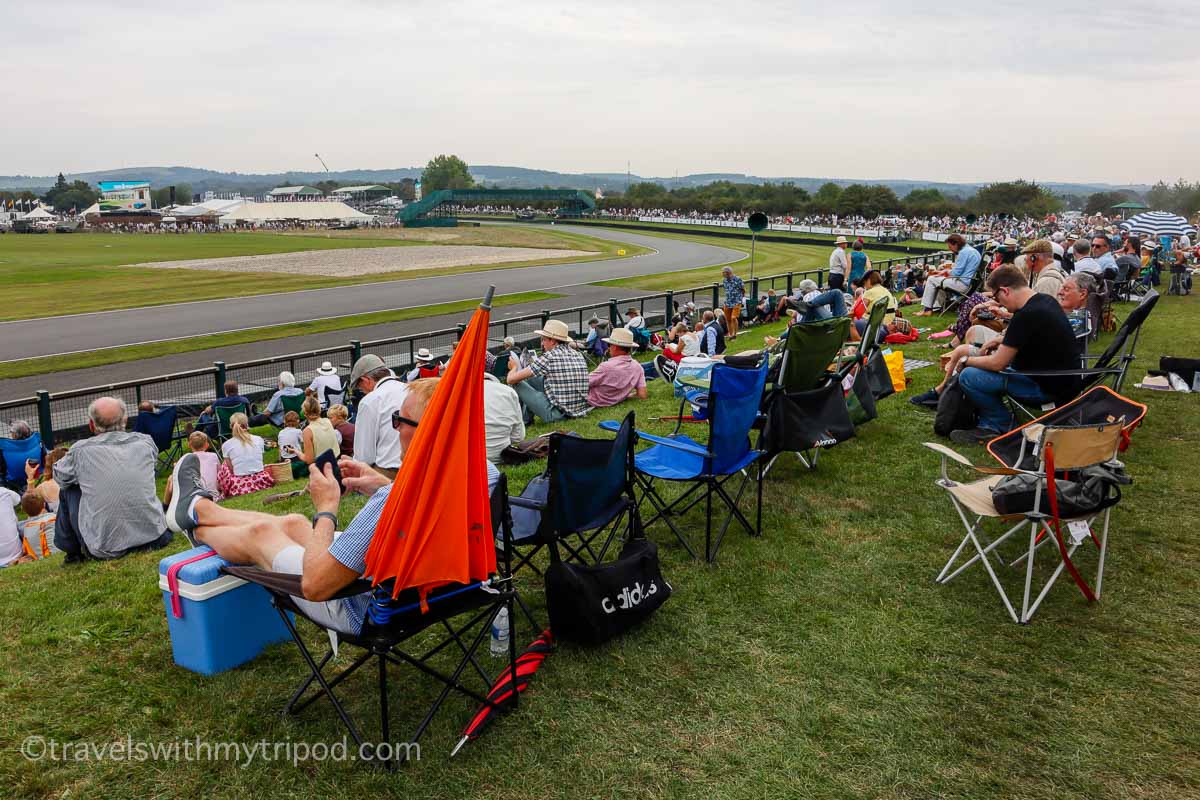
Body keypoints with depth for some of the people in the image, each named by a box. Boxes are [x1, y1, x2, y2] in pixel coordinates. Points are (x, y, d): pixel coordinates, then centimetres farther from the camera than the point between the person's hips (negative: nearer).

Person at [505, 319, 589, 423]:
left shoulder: (548, 357, -14)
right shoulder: (578, 355, 6)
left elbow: (511, 379, -9)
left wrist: (514, 367, 15)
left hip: (557, 414, -7)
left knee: (516, 383, 3)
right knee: (531, 378, 20)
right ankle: (526, 419, 33)